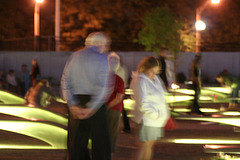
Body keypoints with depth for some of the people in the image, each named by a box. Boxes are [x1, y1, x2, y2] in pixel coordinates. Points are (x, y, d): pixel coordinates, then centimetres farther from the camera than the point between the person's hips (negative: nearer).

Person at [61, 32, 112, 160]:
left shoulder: (73, 57, 11)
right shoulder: (101, 58, -5)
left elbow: (65, 82, 3)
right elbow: (103, 86, -15)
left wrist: (73, 105, -4)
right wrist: (91, 108, -15)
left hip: (76, 106, 5)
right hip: (95, 104, -5)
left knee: (76, 141, 10)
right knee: (100, 144, 0)